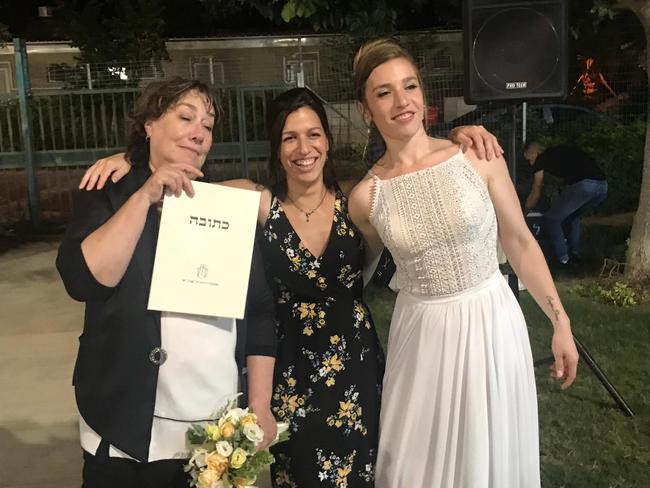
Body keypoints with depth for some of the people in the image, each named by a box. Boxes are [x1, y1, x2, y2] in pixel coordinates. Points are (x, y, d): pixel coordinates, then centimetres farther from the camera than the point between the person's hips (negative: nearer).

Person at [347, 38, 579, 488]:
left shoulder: (478, 156, -7)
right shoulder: (366, 196, -6)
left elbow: (520, 243, 0)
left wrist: (560, 321, 2)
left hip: (493, 322, 0)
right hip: (423, 334, 0)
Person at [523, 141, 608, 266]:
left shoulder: (541, 159, 14)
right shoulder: (562, 151, 33)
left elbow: (536, 194, 21)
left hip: (582, 185, -7)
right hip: (603, 186, 8)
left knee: (551, 218, 11)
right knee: (573, 215, 31)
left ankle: (563, 259, 9)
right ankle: (575, 253, 25)